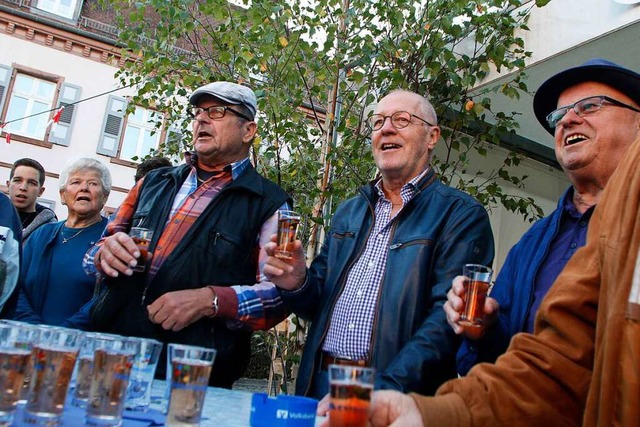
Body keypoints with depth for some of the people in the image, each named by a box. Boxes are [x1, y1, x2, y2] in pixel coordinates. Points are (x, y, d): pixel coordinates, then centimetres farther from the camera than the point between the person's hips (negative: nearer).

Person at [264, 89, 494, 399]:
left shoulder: (461, 214, -7)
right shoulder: (348, 212, 11)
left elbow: (448, 319, -17)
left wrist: (385, 391, -26)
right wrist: (298, 284, -7)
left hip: (398, 394, -5)